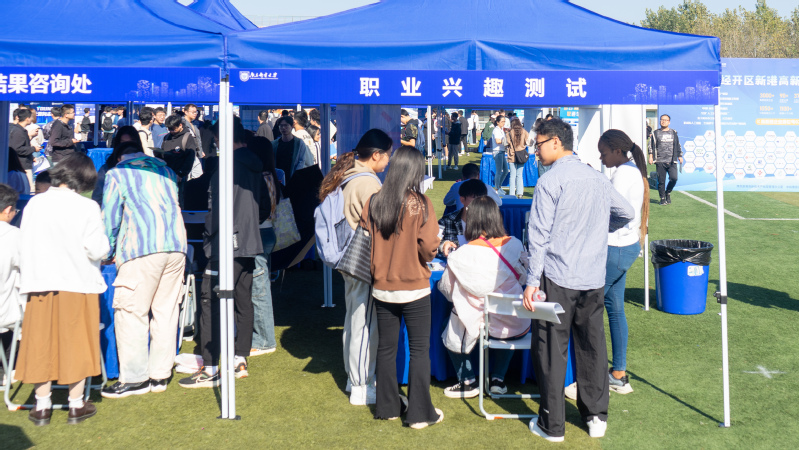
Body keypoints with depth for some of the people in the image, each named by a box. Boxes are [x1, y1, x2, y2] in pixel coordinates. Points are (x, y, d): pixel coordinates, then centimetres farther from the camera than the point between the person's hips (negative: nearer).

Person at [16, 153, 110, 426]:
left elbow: (23, 245, 8)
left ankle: (42, 407, 18)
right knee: (75, 343, 8)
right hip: (77, 284, -3)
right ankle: (76, 405, 15)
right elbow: (97, 249, -12)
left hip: (39, 283, 3)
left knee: (42, 343, 11)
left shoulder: (34, 204, 1)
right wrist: (104, 244, 8)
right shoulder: (87, 207, -11)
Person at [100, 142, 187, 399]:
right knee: (166, 311, 9)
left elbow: (110, 219, 8)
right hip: (177, 246, 6)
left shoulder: (116, 174, 10)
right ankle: (160, 375, 14)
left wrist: (108, 253, 21)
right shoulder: (165, 170, 24)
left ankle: (135, 378, 2)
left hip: (142, 249, -5)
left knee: (131, 312, 0)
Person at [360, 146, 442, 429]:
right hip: (414, 288, -4)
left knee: (386, 347, 15)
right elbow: (429, 248, -15)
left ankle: (388, 406, 25)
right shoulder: (421, 204, -14)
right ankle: (420, 413, 10)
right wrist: (423, 258, 6)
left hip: (382, 288, 4)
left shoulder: (373, 203, -3)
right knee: (420, 349, 6)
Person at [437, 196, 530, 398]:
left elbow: (447, 290, -2)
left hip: (480, 325, -3)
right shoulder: (515, 245, -6)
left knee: (452, 334, 27)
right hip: (517, 326, 3)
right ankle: (498, 379, 34)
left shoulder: (461, 256, -17)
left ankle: (468, 382, 29)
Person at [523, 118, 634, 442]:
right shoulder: (597, 178, 9)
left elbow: (539, 235, -13)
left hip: (557, 279, -6)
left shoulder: (550, 181, -9)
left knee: (552, 350, 3)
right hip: (594, 278, 6)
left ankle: (552, 425, 10)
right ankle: (596, 417, 22)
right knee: (592, 346, 14)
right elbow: (627, 213, 20)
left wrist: (532, 281, -12)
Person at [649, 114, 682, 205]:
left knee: (673, 178, -13)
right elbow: (651, 146, 6)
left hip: (672, 161, 1)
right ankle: (662, 198, 10)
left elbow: (678, 146, 21)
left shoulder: (673, 133, 15)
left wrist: (680, 156, 17)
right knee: (661, 181, -2)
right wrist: (651, 156, -5)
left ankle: (668, 192, 13)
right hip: (660, 161, -1)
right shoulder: (655, 133, 9)